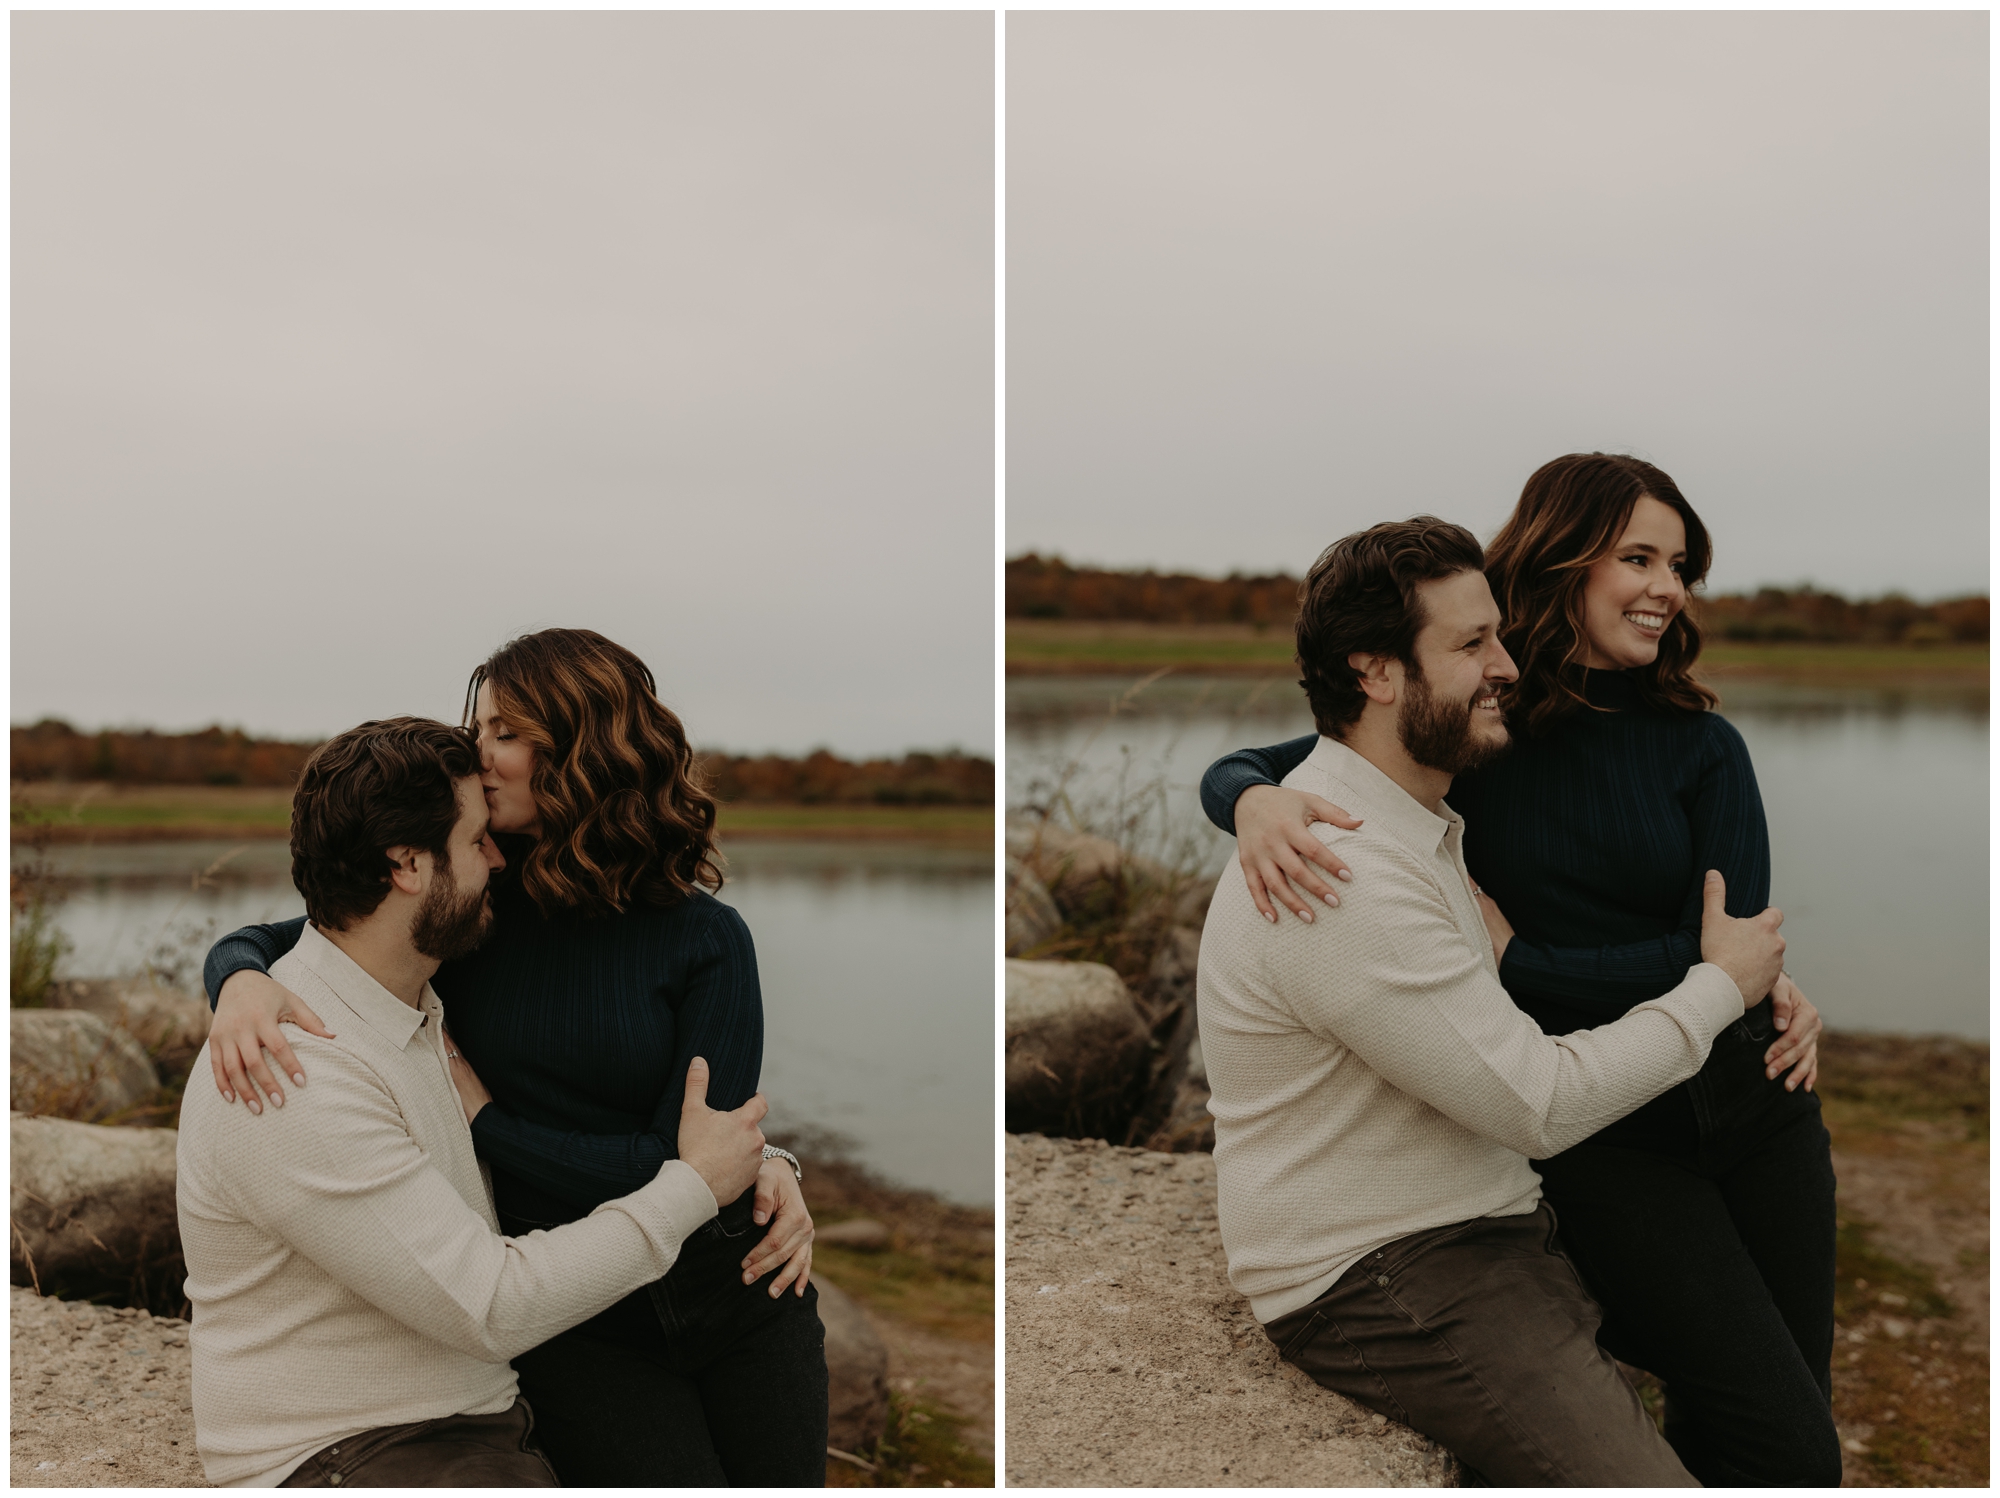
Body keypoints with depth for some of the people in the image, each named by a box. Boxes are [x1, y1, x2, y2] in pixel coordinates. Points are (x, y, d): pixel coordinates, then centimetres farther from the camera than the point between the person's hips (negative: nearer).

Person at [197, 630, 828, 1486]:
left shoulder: (706, 938, -9)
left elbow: (683, 1164, -14)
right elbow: (257, 943, 3)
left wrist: (485, 1118, -13)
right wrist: (243, 983, -21)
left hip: (733, 1291, 0)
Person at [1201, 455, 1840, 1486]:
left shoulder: (1702, 748, 1)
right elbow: (1233, 770, -1)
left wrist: (1516, 956, -12)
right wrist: (1258, 802, -26)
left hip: (1747, 1101, 3)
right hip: (1599, 1137, -3)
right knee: (1788, 1451, -10)